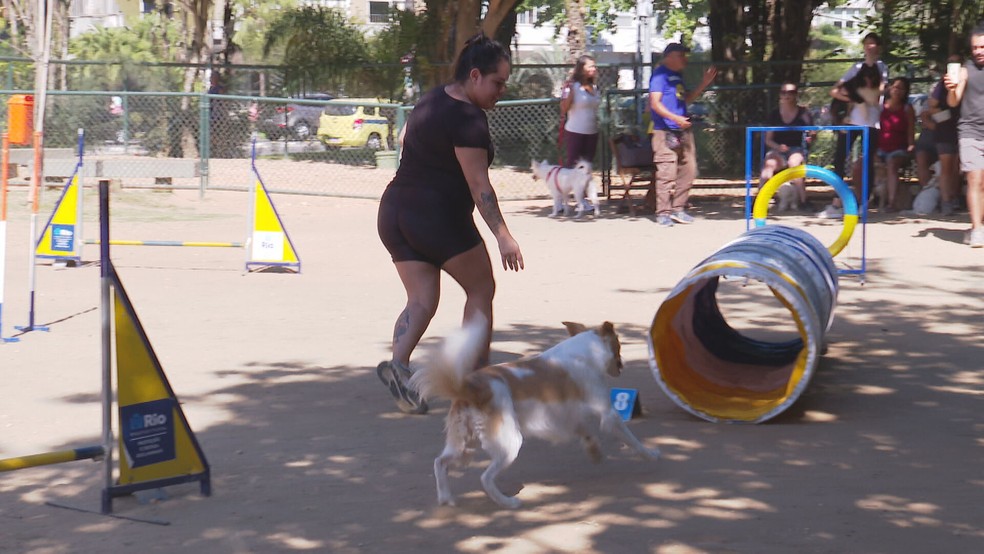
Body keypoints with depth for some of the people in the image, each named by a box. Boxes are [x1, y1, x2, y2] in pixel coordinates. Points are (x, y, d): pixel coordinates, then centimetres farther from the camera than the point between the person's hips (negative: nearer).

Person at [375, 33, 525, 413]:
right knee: (480, 289, 9)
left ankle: (397, 363, -18)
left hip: (394, 211, 8)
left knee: (421, 300, 6)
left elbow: (404, 137, 31)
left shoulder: (433, 100, 13)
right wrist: (503, 236, -20)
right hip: (440, 216, -8)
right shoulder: (469, 118, -15)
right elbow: (478, 184, -19)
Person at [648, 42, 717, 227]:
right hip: (665, 132, -9)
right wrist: (675, 118, -27)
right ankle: (663, 213, -6)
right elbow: (655, 103, -16)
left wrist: (704, 83, 21)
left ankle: (677, 209, 17)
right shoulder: (660, 74, -7)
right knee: (666, 172, -10)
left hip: (683, 131, 9)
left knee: (688, 170, 9)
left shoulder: (677, 75, 20)